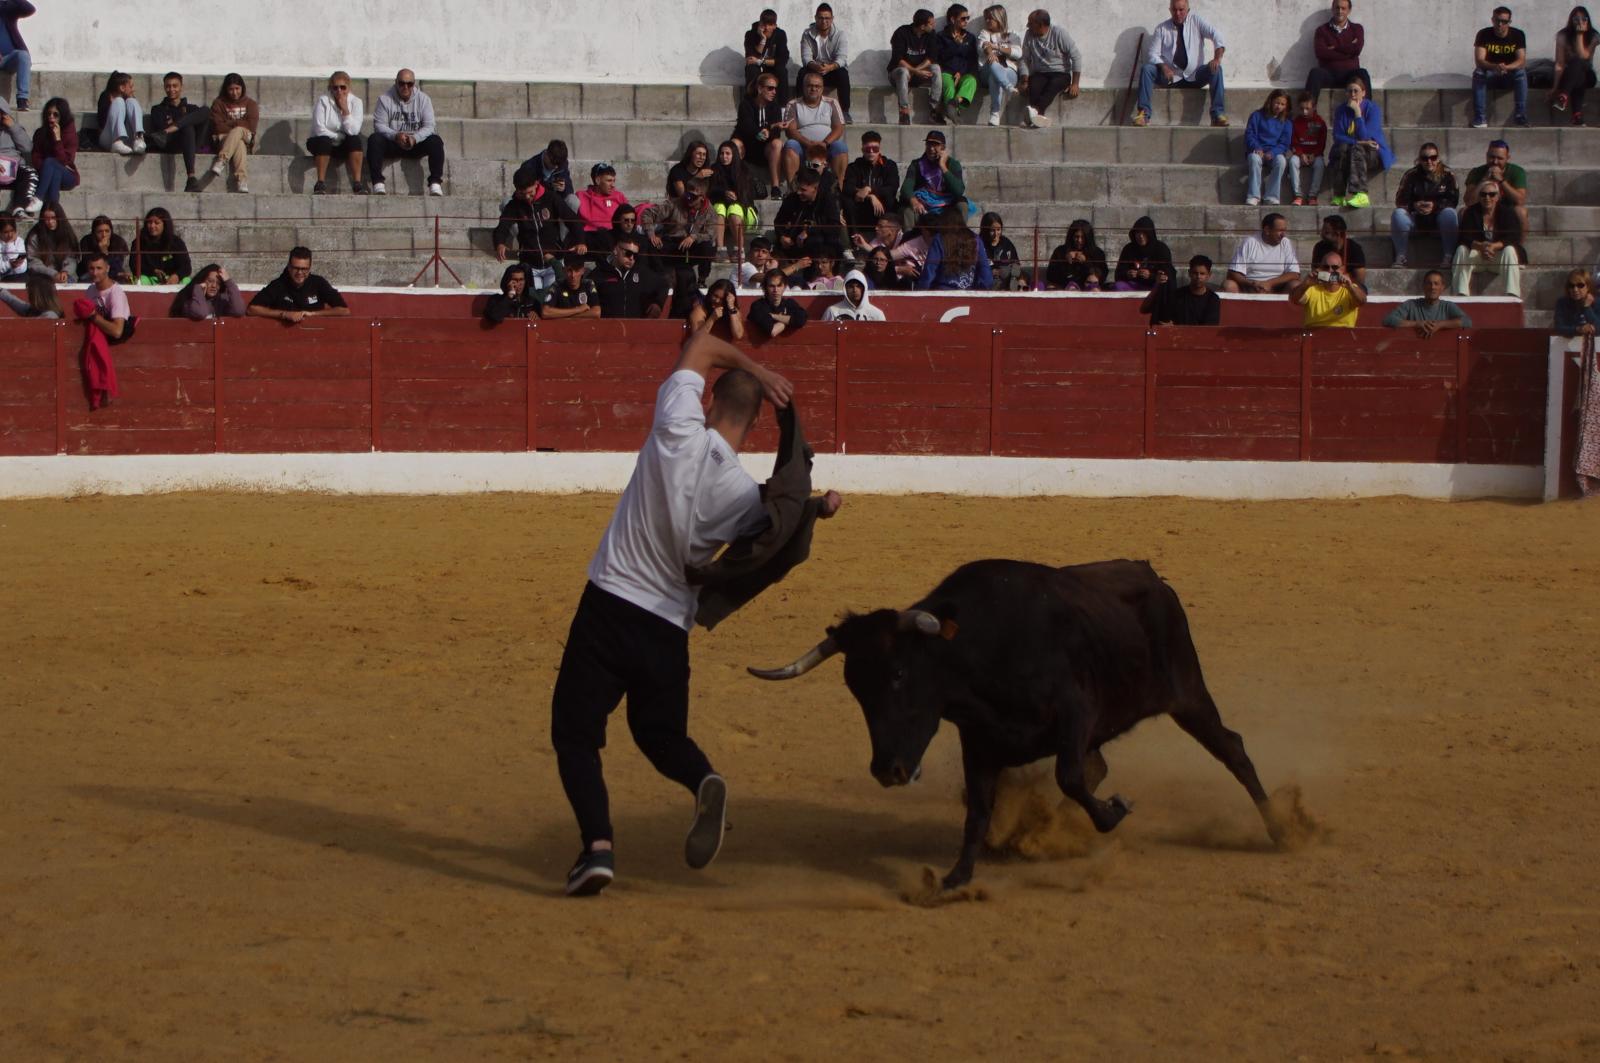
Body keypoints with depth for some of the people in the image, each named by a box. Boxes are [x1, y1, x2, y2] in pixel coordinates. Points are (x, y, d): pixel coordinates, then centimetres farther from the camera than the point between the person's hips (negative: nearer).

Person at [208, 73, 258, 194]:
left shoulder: (249, 104, 14)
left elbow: (251, 125, -2)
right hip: (224, 139, -1)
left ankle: (222, 161, -53)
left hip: (246, 140, 1)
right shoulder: (219, 103, 11)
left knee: (237, 131, -37)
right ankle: (242, 182, -57)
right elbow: (218, 126, -4)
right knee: (239, 145, -38)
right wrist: (239, 124, -7)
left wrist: (229, 124, -4)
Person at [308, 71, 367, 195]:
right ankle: (320, 184, -32)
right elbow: (319, 129, -17)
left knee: (355, 140, -29)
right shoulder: (323, 101, -9)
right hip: (323, 143, -2)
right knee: (323, 140, -35)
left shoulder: (356, 102, -4)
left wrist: (345, 109, -21)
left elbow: (353, 131, -17)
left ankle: (357, 183, -32)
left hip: (345, 146, 2)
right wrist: (341, 137, -15)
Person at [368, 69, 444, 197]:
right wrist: (396, 136, -28)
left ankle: (435, 184, -32)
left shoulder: (423, 99, 2)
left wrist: (415, 138, -27)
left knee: (435, 142, -27)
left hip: (416, 143, 1)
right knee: (374, 140, -30)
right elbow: (379, 125, -8)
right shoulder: (385, 99, 0)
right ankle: (378, 184, -36)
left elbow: (429, 126, -6)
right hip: (392, 143, -1)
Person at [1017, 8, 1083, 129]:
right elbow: (1025, 59, 9)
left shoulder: (1059, 33, -8)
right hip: (1039, 73, 3)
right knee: (1033, 87, -33)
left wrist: (1075, 84, -14)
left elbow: (1076, 56, -9)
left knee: (1053, 85, -38)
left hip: (1060, 73, -3)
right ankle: (1040, 116, -54)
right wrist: (1024, 80, -8)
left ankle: (1035, 110, -60)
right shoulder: (1029, 35, 4)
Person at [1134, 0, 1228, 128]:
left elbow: (1216, 34, -8)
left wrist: (1218, 57, -27)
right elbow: (1152, 53, 0)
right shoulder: (1161, 29, 4)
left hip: (1194, 77, 0)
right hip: (1170, 76, 0)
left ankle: (1217, 114, -30)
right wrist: (1163, 67, -22)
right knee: (1146, 69, -24)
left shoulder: (1196, 22, 4)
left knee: (1216, 69, -27)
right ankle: (1143, 113, -28)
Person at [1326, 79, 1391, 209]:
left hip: (1374, 154, -3)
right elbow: (1337, 137, -5)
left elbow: (1364, 136, -17)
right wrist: (1358, 142, -19)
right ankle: (1339, 195, -39)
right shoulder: (1342, 110, 3)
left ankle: (1360, 195, -52)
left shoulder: (1373, 108, -7)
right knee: (1342, 148, -31)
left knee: (1357, 150, -35)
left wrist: (1357, 112, -20)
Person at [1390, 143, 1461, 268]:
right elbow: (1400, 200, -3)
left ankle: (1449, 256, -32)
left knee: (1450, 213, -33)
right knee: (1398, 214, -27)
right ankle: (1401, 257, -29)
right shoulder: (1411, 175, 4)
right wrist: (1414, 206, -24)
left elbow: (1453, 201, -8)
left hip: (1438, 217, -1)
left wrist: (1435, 206, -26)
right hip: (1416, 218, 1)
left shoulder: (1447, 174, 0)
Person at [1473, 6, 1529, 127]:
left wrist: (1506, 67, -39)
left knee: (1521, 73, -32)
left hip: (1510, 74, 0)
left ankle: (1521, 117, -34)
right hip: (1490, 74, 0)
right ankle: (1480, 120, -38)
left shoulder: (1518, 35, -8)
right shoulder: (1484, 34, -9)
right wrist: (1495, 67, -41)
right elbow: (1479, 61, -20)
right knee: (1478, 73, -32)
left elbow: (1522, 61, -18)